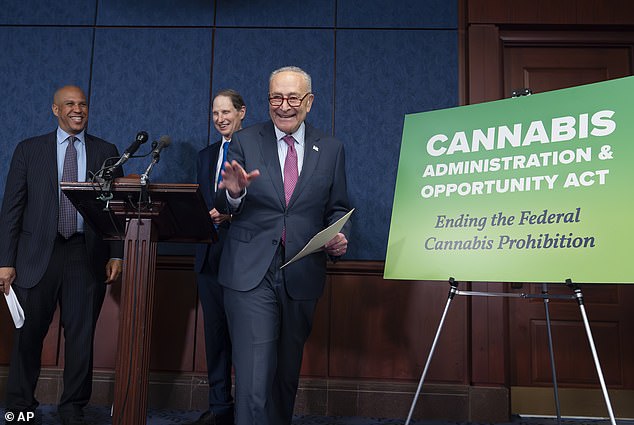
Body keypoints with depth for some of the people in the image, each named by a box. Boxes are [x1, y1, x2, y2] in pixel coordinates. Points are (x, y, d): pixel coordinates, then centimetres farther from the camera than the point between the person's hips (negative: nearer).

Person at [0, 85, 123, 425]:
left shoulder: (106, 152, 9)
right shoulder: (28, 150, 8)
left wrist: (116, 254, -1)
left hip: (88, 255, 0)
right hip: (38, 254, 0)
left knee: (81, 336, 4)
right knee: (28, 335, 7)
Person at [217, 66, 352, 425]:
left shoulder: (331, 149, 6)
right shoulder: (244, 143, 1)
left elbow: (338, 209, 12)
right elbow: (222, 210, -1)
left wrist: (339, 237, -9)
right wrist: (233, 193, -24)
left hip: (302, 277, 3)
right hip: (252, 275, -2)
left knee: (287, 375, 19)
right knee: (254, 380, -9)